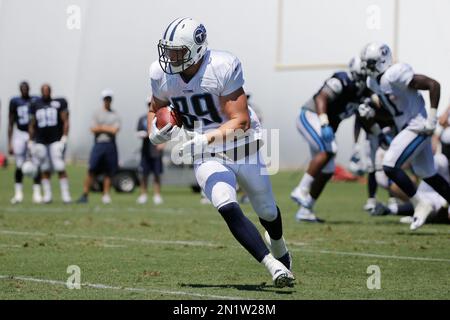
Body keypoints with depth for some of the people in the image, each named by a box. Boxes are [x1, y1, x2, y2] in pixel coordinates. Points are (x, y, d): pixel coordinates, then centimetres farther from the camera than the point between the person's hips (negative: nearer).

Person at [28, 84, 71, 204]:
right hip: (40, 142, 3)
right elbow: (32, 125, 14)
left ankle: (65, 194, -5)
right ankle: (47, 195, 11)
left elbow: (65, 121, -2)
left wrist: (64, 138, -10)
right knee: (45, 170, 4)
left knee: (60, 168, -10)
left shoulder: (60, 103, -1)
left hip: (56, 140, -3)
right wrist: (31, 142, 10)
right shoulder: (36, 105, 8)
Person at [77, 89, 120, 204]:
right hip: (99, 144, -1)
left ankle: (106, 195, 10)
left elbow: (115, 130, -7)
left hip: (111, 146, 1)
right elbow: (93, 129, -3)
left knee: (109, 172, 3)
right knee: (92, 171, -6)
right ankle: (85, 194, -2)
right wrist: (108, 128, -5)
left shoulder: (115, 116, 9)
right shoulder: (97, 114, 10)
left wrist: (101, 127, -2)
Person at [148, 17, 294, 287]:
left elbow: (241, 121, -25)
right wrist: (155, 132, -8)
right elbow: (156, 109, 13)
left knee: (267, 212, 17)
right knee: (229, 209, -26)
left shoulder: (223, 68, -24)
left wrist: (204, 139, -35)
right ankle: (273, 265, -25)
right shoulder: (162, 74, -8)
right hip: (208, 159, 2)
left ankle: (278, 245, 53)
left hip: (244, 150, -2)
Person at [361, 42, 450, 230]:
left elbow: (434, 85, -22)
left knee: (390, 166, -15)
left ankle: (420, 205, 0)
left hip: (417, 127, -10)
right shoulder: (373, 82, 4)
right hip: (405, 127, 10)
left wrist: (432, 118, -21)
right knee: (427, 174, 18)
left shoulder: (396, 74, -24)